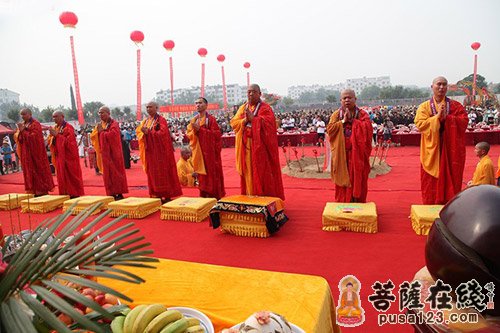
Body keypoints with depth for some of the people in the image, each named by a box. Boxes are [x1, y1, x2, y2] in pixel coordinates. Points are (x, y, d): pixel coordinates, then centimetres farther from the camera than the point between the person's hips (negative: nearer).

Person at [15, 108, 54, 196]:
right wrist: (19, 131, -8)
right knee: (29, 171, 7)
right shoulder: (21, 124, 13)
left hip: (35, 152, -7)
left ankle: (42, 190, 4)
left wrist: (23, 131, -16)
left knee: (38, 171, -3)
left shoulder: (35, 124, -9)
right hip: (26, 153, 7)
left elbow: (34, 137, -17)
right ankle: (33, 191, 13)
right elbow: (17, 137, 10)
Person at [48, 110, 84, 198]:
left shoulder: (68, 128, -9)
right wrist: (52, 136, -8)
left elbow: (69, 141, -18)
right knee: (62, 177, 7)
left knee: (71, 176, -2)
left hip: (68, 156, -7)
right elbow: (49, 142, 12)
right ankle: (65, 194, 14)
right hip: (59, 156, 7)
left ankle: (75, 194, 5)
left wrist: (56, 135, -19)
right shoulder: (55, 128, 13)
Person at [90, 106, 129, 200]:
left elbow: (111, 135, -21)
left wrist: (102, 131, -8)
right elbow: (92, 136, 7)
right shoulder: (100, 125, 13)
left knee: (115, 172, -2)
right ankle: (112, 193, 10)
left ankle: (119, 193, 3)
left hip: (113, 153, -6)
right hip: (104, 153, 6)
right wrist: (98, 130, -9)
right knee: (107, 173, 5)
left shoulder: (114, 124, -6)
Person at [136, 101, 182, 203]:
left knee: (163, 172, -4)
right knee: (152, 173, 7)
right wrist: (144, 132, -12)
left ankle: (167, 195, 1)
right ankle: (156, 194, 13)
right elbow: (138, 132, 9)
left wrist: (148, 132, -20)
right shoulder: (145, 121, 15)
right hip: (149, 151, 7)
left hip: (160, 150, -6)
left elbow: (163, 133, -18)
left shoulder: (161, 120, -6)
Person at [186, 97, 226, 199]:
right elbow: (189, 134, 7)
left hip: (210, 151, -5)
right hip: (198, 151, 5)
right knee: (202, 174, 7)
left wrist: (200, 129, -18)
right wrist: (194, 130, -14)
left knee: (212, 173, -1)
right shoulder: (193, 120, 11)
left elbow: (216, 133, -14)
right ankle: (204, 195, 16)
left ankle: (215, 195, 8)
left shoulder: (211, 119, -5)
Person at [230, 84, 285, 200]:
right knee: (248, 171, 6)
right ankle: (249, 197, 14)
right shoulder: (242, 108, 15)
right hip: (246, 146, 4)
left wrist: (253, 118, -17)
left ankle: (265, 196, 5)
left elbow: (268, 123, -15)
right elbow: (234, 123, 6)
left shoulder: (265, 108, 0)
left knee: (262, 171, -3)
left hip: (260, 145, -4)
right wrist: (245, 120, -12)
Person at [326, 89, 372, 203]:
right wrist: (343, 121, -12)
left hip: (357, 153, -1)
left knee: (357, 180, 3)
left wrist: (352, 120, -12)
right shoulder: (336, 115, 8)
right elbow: (329, 129, -4)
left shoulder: (362, 114, 3)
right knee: (343, 179, 4)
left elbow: (368, 129, -12)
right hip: (341, 154, 1)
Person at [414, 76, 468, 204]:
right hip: (432, 150, -1)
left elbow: (464, 122, -5)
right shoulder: (424, 106, 4)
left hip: (451, 150, 1)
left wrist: (446, 117, -15)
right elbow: (420, 124, -9)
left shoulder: (456, 106, 8)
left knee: (450, 180, 4)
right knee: (431, 183, 2)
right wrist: (437, 117, -17)